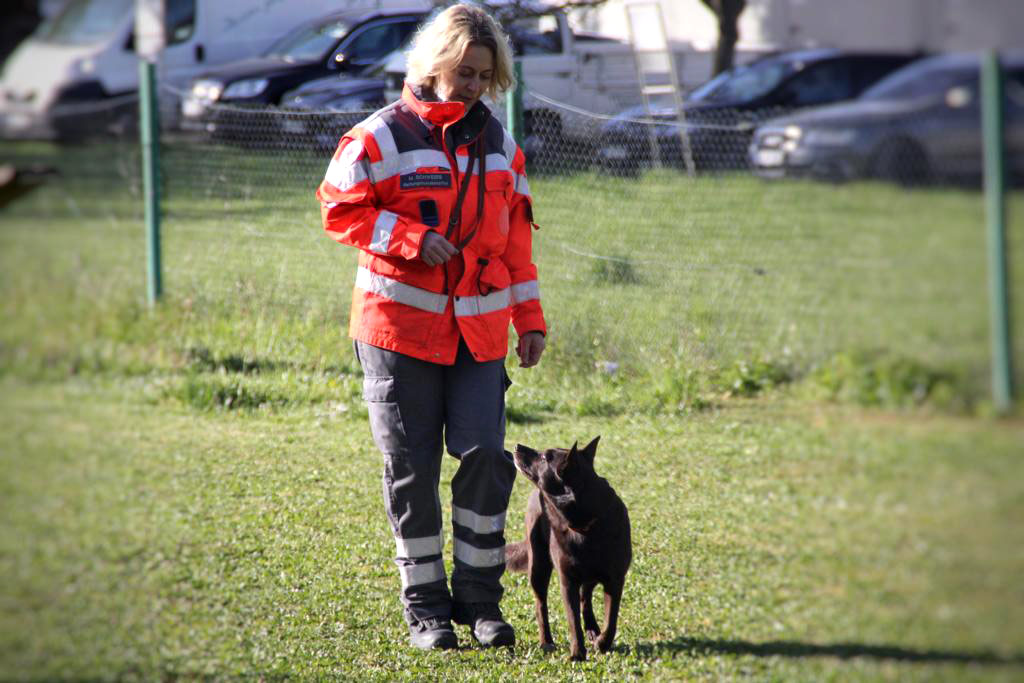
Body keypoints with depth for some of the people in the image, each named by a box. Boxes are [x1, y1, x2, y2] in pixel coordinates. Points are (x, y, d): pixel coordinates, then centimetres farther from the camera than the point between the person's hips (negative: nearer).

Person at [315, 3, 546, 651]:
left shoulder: (499, 145, 12)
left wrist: (530, 320, 14)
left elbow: (516, 235, 16)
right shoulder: (381, 137, -5)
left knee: (486, 456, -5)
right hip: (400, 324, -4)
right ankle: (425, 604, 11)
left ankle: (480, 597, 6)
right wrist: (412, 239, -16)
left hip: (478, 328, 4)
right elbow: (340, 209, -6)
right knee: (412, 468, 1)